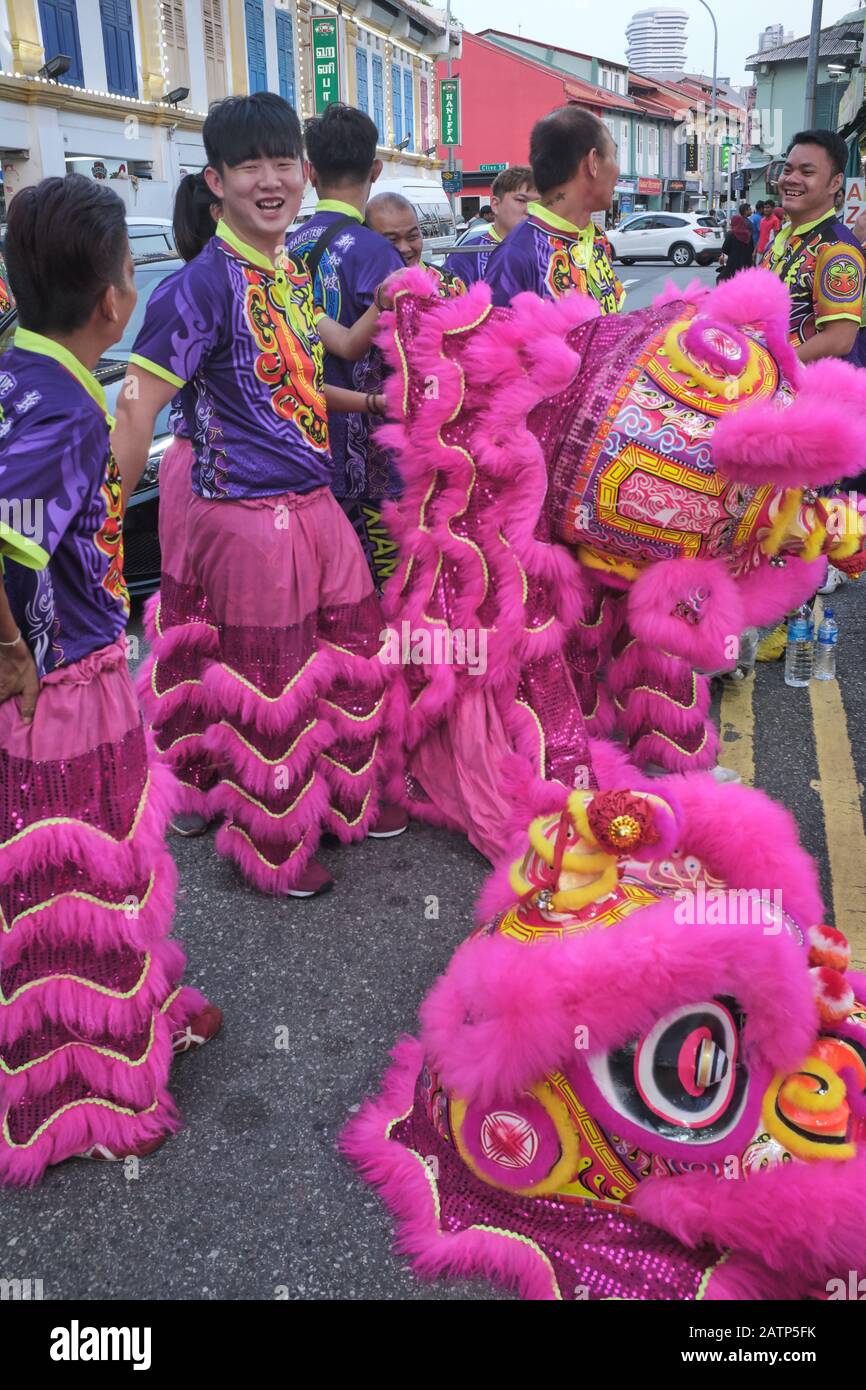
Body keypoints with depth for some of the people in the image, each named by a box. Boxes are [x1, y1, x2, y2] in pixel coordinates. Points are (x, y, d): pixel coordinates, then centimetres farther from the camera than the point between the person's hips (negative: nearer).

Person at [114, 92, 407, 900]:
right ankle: (271, 851, 26)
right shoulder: (203, 284, -16)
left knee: (352, 659, 19)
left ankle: (347, 802, 41)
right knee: (270, 688, 5)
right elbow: (137, 408, -20)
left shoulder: (291, 270, 9)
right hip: (249, 515, -8)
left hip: (315, 502, 8)